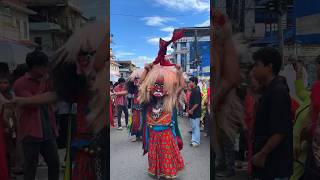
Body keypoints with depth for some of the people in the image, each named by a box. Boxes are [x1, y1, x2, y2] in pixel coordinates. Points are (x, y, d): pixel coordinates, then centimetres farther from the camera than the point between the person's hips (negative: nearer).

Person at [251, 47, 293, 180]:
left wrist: (261, 154, -16)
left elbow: (280, 132, -22)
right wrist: (256, 151, 15)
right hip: (267, 160, 9)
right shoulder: (268, 91, 10)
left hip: (276, 164, -9)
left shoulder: (278, 92, -18)